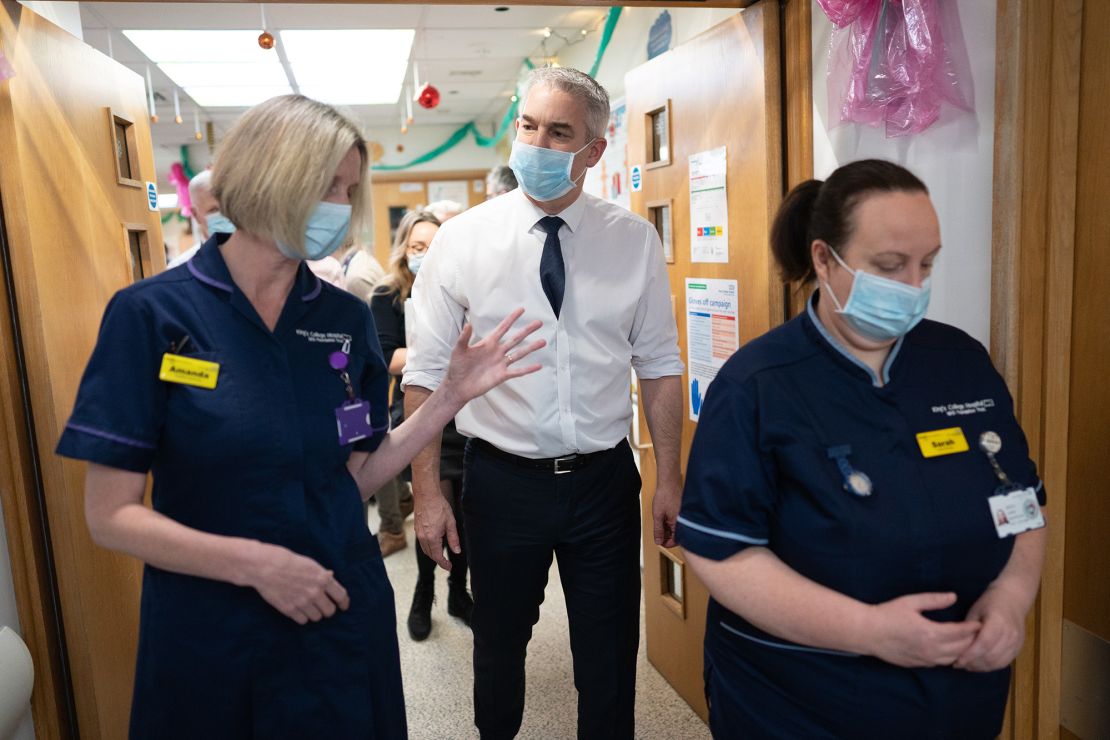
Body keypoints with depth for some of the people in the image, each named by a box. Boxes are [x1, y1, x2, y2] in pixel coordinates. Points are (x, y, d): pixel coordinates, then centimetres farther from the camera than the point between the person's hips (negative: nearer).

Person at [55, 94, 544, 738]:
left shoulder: (348, 318, -1)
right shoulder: (152, 314, -12)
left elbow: (357, 476, 1)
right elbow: (111, 515, -11)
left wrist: (454, 394, -7)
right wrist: (255, 563, -22)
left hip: (344, 616, 3)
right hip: (210, 630, -3)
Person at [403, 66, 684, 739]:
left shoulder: (635, 241, -3)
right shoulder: (462, 240, -6)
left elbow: (659, 366, 1)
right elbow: (426, 376, -5)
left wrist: (671, 480, 1)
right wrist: (428, 492, -6)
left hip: (605, 480, 1)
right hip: (502, 482, 0)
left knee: (611, 655, 15)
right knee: (499, 645, 21)